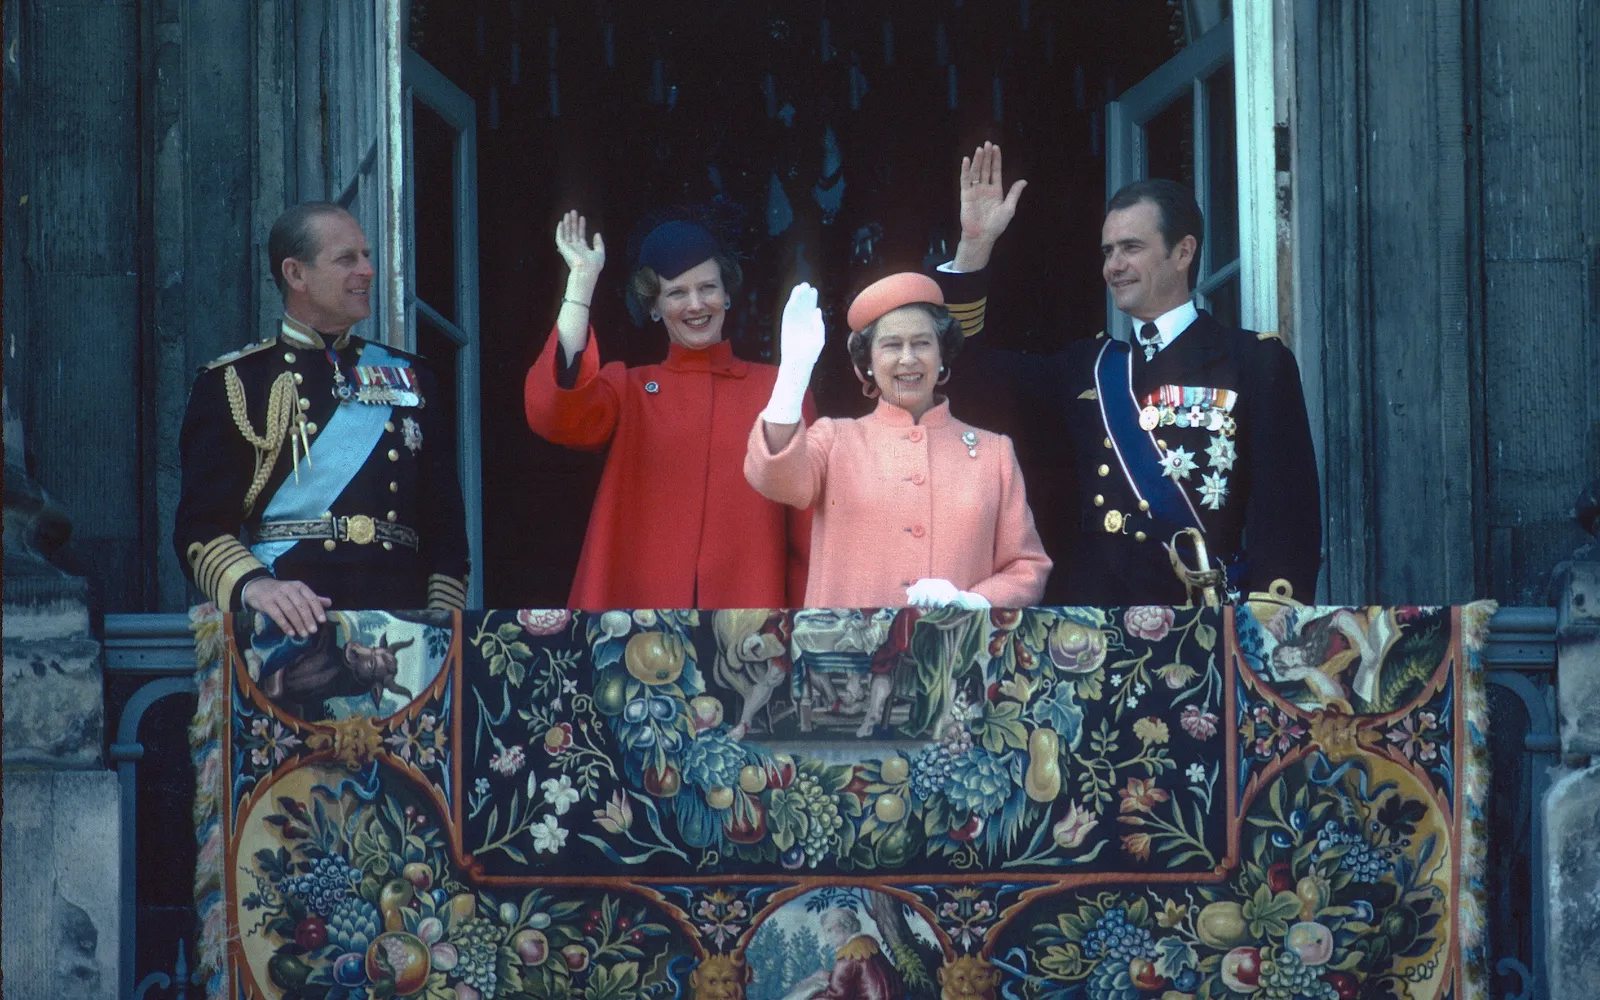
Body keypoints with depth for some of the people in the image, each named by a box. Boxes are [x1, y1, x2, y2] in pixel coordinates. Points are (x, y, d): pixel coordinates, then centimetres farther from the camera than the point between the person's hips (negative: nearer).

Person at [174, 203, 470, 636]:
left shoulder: (409, 377, 21)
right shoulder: (232, 385, 8)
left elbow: (445, 521, 18)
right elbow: (201, 527, -1)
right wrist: (253, 586, -21)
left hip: (400, 625, 3)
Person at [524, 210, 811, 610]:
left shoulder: (777, 388, 10)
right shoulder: (627, 389, 11)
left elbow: (806, 524, 9)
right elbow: (554, 414, -11)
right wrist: (582, 280, -9)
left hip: (751, 613, 0)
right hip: (640, 604, 0)